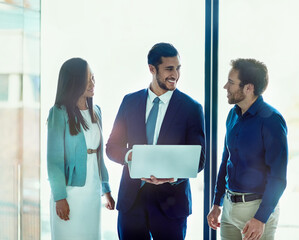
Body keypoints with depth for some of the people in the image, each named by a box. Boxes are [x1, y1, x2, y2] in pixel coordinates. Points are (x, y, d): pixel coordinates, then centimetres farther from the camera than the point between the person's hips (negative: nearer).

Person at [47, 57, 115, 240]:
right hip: (70, 190, -6)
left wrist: (106, 189, 14)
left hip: (93, 192, 6)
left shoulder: (95, 112, 11)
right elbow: (54, 158, -9)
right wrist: (59, 197, -14)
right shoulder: (60, 114, -8)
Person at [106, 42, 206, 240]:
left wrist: (174, 176, -22)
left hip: (170, 201, -2)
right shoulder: (130, 102, 8)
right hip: (131, 201, 2)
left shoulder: (192, 108, 0)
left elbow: (199, 159, -2)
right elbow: (112, 146, 10)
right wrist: (128, 155, -13)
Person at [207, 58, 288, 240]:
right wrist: (217, 204, 16)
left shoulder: (271, 120, -15)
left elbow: (278, 177, -17)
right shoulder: (233, 115, 8)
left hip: (258, 206, -7)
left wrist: (261, 218, -20)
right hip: (229, 205, 7)